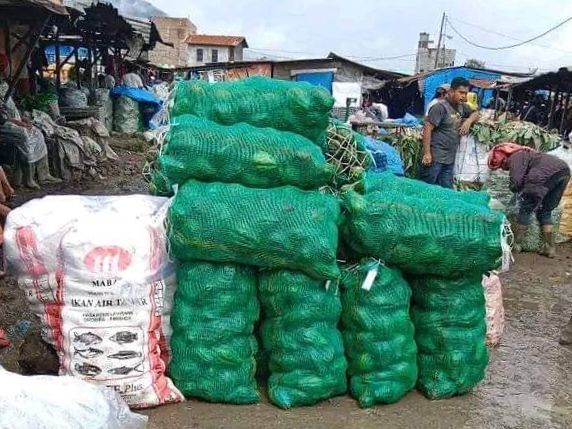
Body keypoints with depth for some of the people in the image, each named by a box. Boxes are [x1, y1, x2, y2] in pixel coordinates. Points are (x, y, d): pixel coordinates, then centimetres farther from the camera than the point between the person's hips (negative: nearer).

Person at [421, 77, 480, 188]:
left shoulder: (461, 107, 11)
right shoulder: (440, 107, -11)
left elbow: (475, 114, 29)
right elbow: (427, 129, -15)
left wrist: (469, 120, 4)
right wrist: (427, 153, -19)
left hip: (450, 159, 8)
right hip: (435, 158, -8)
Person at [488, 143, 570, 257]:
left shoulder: (514, 158, 5)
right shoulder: (523, 153, 33)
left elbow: (516, 184, -4)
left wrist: (514, 187, 16)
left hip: (547, 173, -9)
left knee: (526, 209, 6)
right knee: (545, 211, 20)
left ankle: (516, 244, 12)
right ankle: (550, 247, 16)